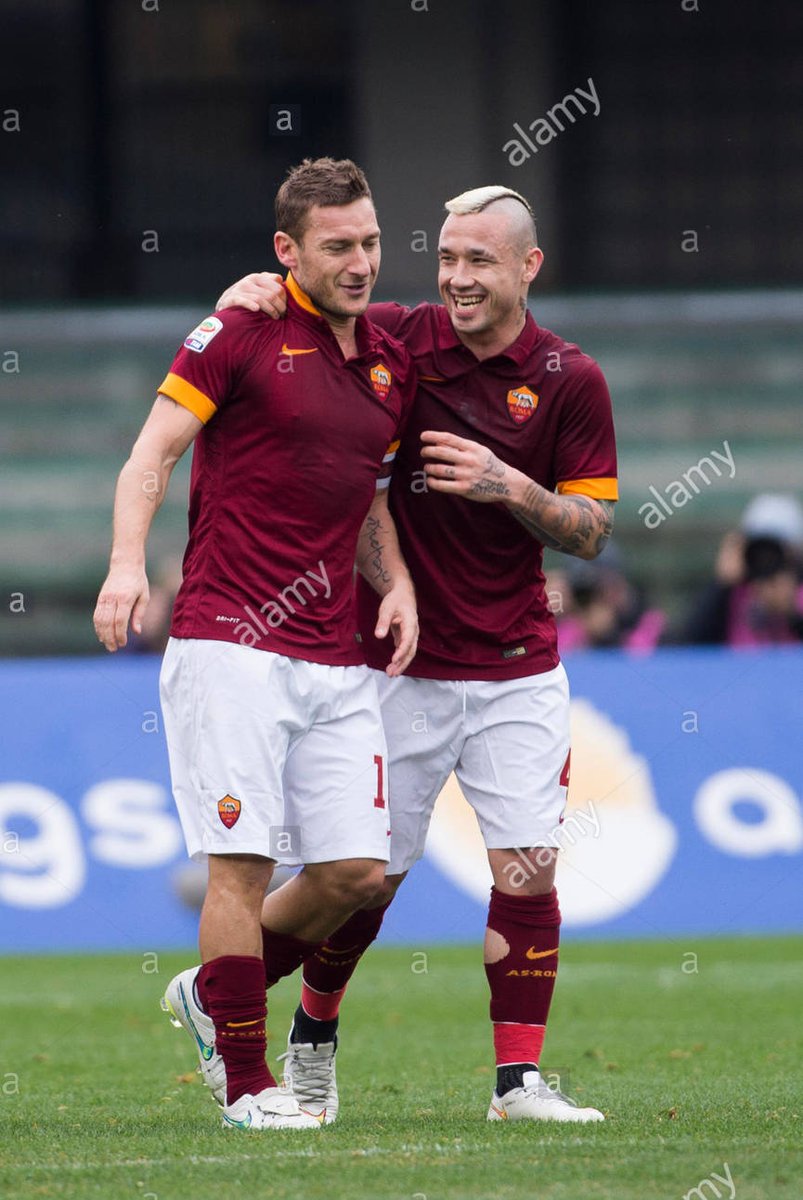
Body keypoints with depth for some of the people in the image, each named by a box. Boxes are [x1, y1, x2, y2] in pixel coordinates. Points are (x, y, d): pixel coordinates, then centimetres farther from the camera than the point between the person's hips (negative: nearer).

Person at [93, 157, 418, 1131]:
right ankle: (245, 1083, 1)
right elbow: (154, 450, -7)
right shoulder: (242, 334, -4)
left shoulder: (391, 363, 15)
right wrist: (127, 562, -22)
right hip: (229, 641, -6)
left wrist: (397, 584, 9)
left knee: (355, 869, 0)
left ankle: (213, 994, 24)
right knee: (244, 860, -8)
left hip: (336, 660, 6)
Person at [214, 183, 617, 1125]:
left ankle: (519, 1079, 0)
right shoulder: (402, 341, -3)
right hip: (401, 666, 0)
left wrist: (509, 486, -18)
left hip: (518, 673, 0)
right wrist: (257, 289, -13)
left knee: (527, 870, -7)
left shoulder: (569, 382, -3)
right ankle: (313, 1035, 29)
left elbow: (591, 531, -1)